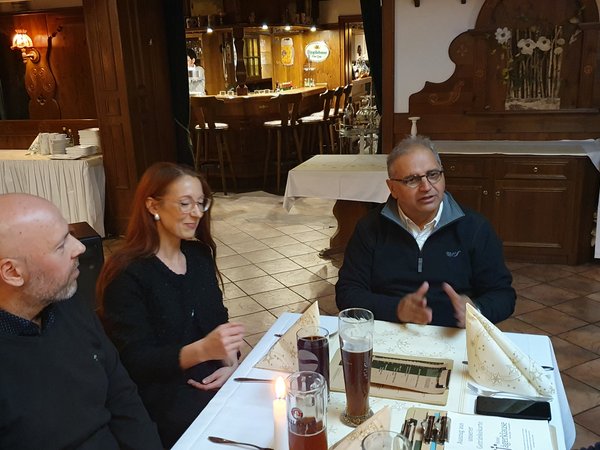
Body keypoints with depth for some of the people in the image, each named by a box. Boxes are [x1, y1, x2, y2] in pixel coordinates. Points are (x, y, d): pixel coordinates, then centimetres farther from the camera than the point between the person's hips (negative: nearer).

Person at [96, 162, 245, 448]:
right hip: (161, 395, -6)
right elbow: (134, 362, -16)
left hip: (212, 378, 6)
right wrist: (202, 350, -31)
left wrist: (230, 361, -10)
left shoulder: (199, 254, 6)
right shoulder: (127, 273, -13)